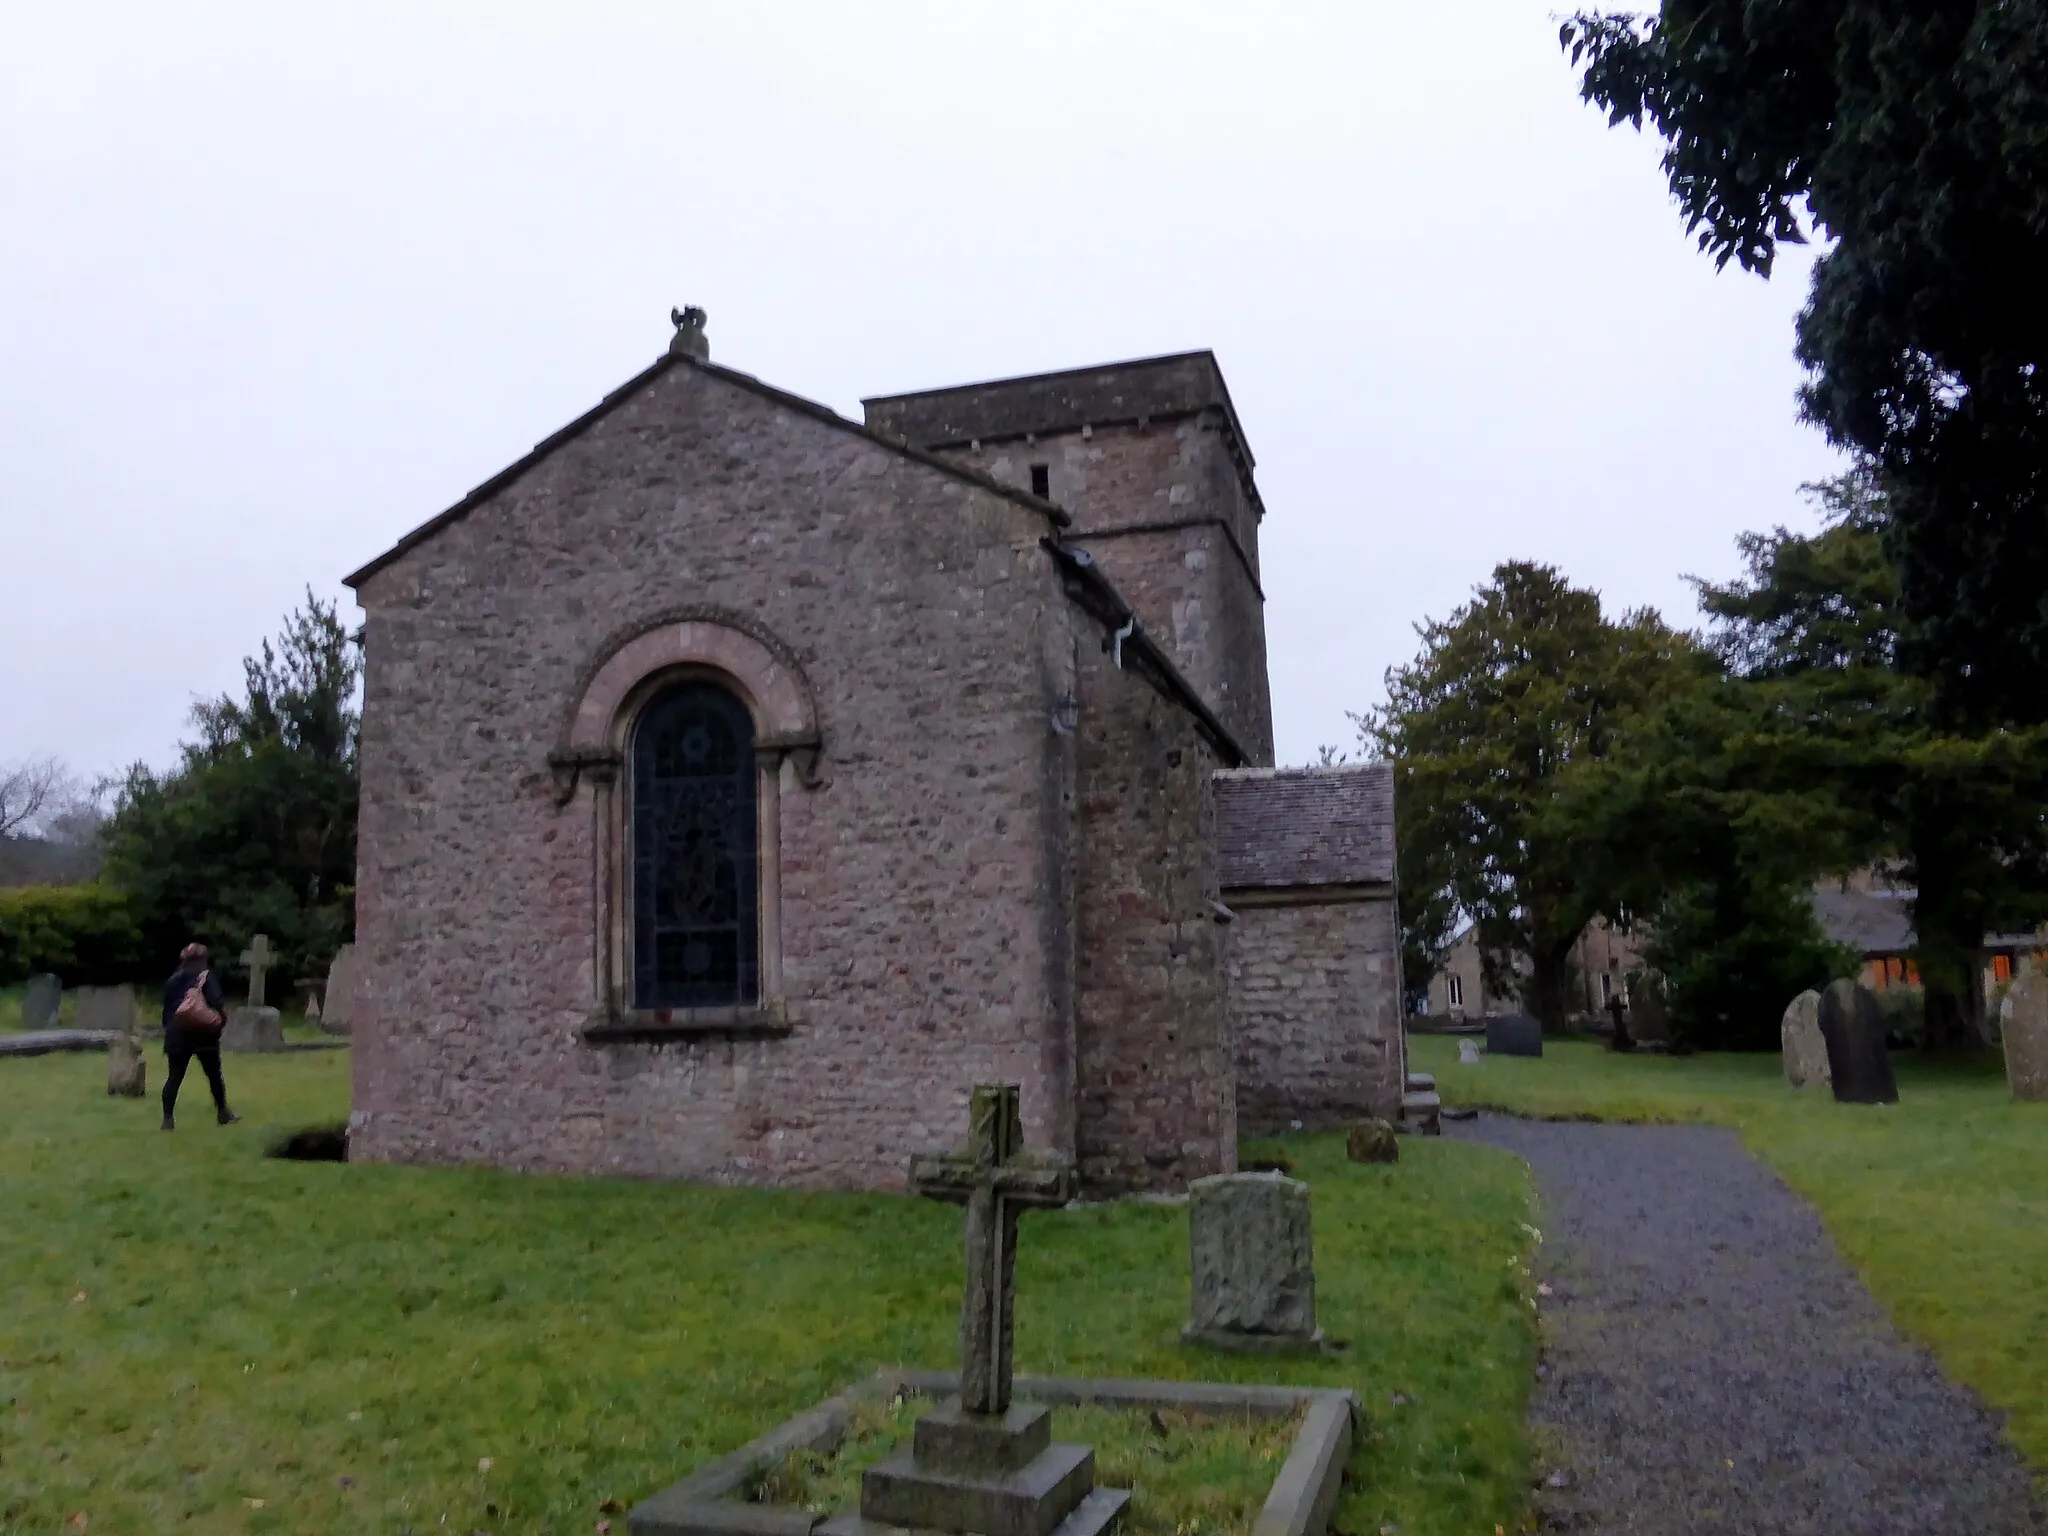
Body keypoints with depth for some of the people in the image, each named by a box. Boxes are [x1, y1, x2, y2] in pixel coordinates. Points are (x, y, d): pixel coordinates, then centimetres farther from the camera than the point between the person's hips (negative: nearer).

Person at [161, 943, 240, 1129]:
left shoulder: (173, 980, 10)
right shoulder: (207, 977, -5)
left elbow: (166, 1009, 11)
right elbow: (216, 1003, -17)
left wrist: (168, 1030, 17)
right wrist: (224, 1013, 0)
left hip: (177, 1035, 4)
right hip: (203, 1034, -3)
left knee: (174, 1077, 4)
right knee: (214, 1075, 9)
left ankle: (168, 1119, -3)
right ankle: (223, 1113, 18)